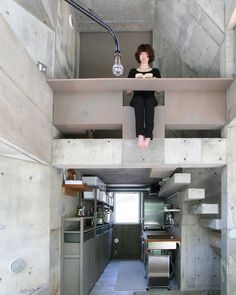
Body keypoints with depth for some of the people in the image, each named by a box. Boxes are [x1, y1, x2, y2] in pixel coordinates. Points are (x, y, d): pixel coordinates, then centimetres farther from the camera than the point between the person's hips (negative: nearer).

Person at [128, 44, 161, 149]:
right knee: (139, 100, -37)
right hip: (137, 98, 0)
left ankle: (148, 137, -47)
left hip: (150, 97, 0)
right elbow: (128, 91, 10)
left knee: (149, 102, -37)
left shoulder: (155, 71, 18)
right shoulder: (133, 72, 17)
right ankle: (140, 135, -48)